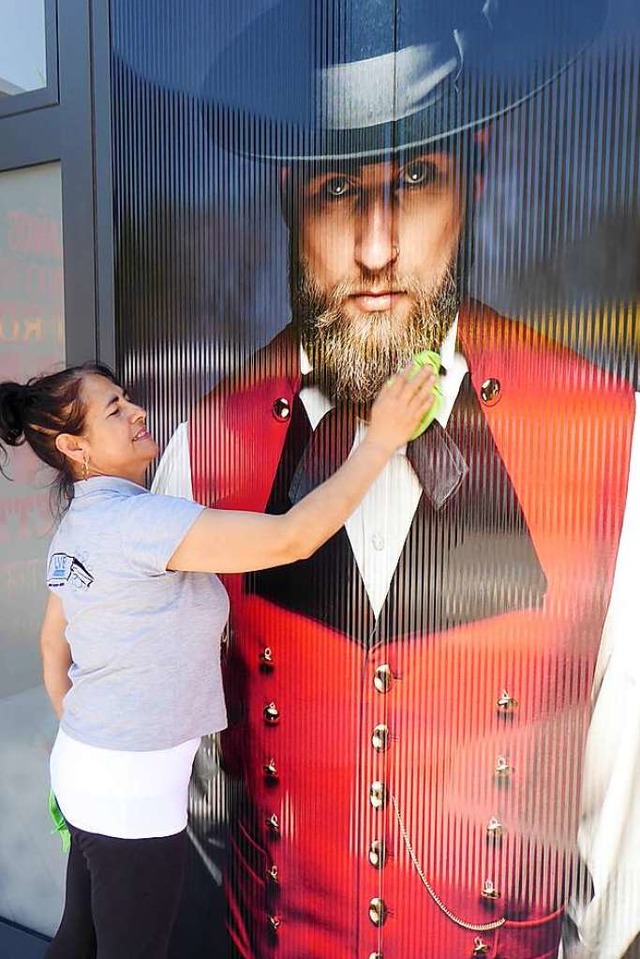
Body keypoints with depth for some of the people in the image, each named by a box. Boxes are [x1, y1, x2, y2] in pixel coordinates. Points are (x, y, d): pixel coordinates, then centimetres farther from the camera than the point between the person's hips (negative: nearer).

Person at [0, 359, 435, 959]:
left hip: (83, 764, 9)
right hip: (131, 785, -9)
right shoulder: (135, 520, -25)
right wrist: (381, 439, -23)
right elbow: (292, 538, -31)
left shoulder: (77, 524, 4)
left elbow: (53, 644, 15)